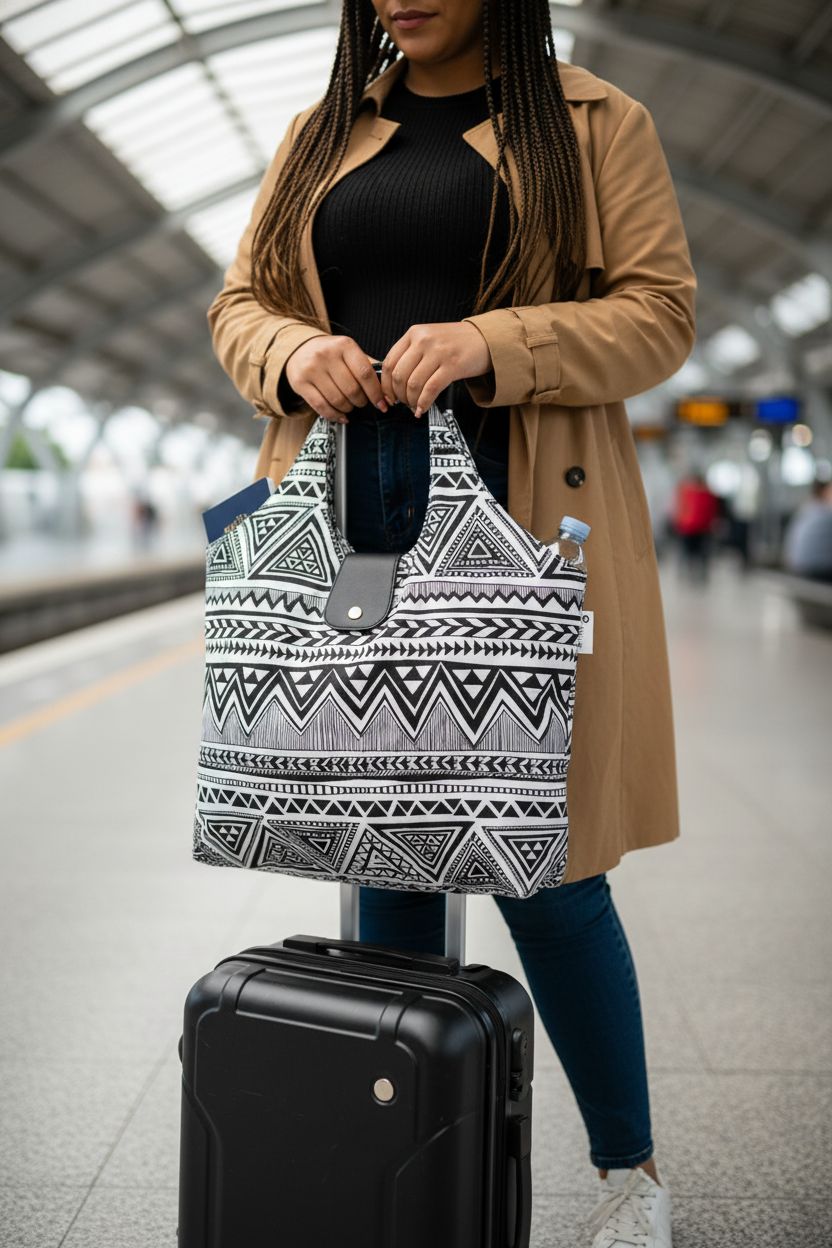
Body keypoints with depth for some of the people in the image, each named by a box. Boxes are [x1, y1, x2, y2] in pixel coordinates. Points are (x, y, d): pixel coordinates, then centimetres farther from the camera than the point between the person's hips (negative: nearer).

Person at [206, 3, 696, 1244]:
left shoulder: (596, 124, 7)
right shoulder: (321, 133, 19)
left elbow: (660, 313, -1)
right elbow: (239, 303, 18)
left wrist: (490, 344, -17)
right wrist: (294, 354, -6)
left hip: (517, 521, -4)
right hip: (349, 520, 4)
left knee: (542, 860, -4)